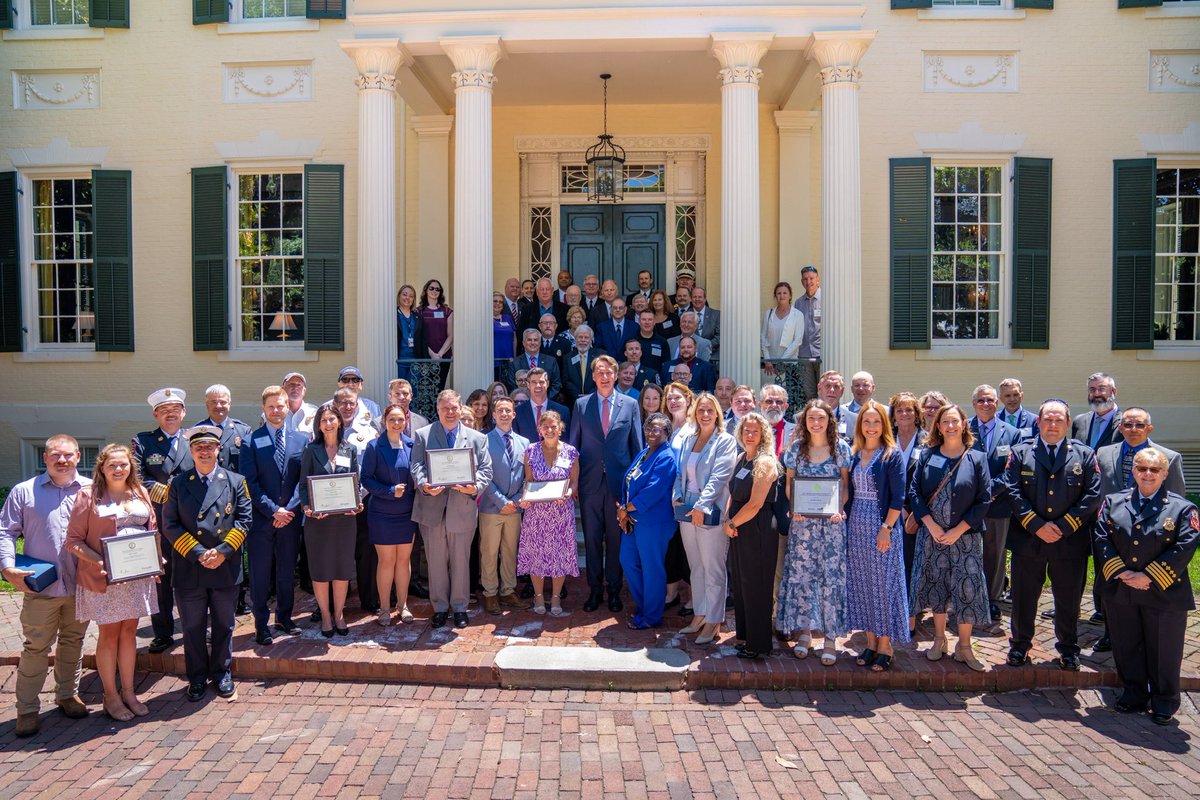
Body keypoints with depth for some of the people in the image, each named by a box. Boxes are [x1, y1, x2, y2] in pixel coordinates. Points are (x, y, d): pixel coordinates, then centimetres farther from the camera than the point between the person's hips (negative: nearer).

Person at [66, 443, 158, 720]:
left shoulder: (139, 493, 7)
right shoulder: (88, 496, -6)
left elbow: (152, 529, 14)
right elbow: (74, 540, -7)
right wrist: (97, 562, -21)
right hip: (103, 577, -4)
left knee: (129, 631, 12)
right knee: (109, 635, 7)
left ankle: (129, 692, 24)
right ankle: (111, 696, 20)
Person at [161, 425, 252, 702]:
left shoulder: (236, 482, 3)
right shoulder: (178, 484, 1)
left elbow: (244, 521, -1)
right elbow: (170, 525, -3)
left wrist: (223, 551, -14)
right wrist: (198, 553, -14)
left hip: (227, 569, 0)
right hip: (189, 571, 0)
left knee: (224, 625, 13)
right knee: (193, 628, 12)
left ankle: (222, 674, 29)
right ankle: (197, 678, 28)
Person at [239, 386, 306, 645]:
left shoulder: (301, 440, 7)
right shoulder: (251, 441, -2)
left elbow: (303, 480, 4)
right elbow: (250, 482, -7)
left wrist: (290, 509, -8)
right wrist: (273, 510, -13)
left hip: (290, 517, 3)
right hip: (261, 518, -2)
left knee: (287, 572, 13)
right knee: (260, 574, 5)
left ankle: (284, 616, 28)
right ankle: (261, 624, 16)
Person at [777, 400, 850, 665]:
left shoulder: (841, 448, 0)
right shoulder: (796, 447, 4)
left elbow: (845, 484, 3)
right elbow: (790, 483, 8)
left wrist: (840, 509, -12)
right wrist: (793, 508, -7)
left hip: (832, 521, -1)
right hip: (802, 521, 2)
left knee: (831, 574, 0)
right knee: (801, 573, 4)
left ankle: (831, 637, 10)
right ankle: (805, 631, 18)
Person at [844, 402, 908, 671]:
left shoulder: (892, 454, -6)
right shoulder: (855, 454, 9)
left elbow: (898, 497, -10)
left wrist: (886, 528, -16)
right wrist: (846, 520, 6)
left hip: (882, 527, -5)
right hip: (856, 527, 5)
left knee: (883, 583, 1)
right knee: (862, 585, 9)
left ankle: (885, 647, 12)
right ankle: (871, 642, 20)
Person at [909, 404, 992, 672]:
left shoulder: (977, 458, -1)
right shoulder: (927, 456, 3)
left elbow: (984, 499, -5)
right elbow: (914, 491, -1)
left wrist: (958, 530, -11)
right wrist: (931, 525, -11)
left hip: (965, 536, -1)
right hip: (931, 534, 2)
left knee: (967, 588, -1)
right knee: (936, 586, 9)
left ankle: (964, 646, 14)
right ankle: (939, 640, 23)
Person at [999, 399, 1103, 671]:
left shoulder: (1084, 455, 5)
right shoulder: (1020, 453, 3)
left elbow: (1093, 496, -2)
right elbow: (1012, 491, -5)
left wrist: (1063, 526, -11)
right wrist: (1036, 525, -14)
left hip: (1070, 541, 0)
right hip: (1028, 539, 0)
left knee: (1068, 598, 11)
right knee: (1023, 596, 9)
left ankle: (1068, 648, 30)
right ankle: (1020, 644, 26)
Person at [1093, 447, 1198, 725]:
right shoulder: (1114, 502, 6)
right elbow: (1102, 537, 0)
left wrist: (1149, 577, -17)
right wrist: (1120, 572, -13)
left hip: (1164, 595, -2)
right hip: (1119, 592, 3)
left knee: (1163, 650, 8)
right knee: (1127, 647, 13)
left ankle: (1164, 702, 25)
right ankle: (1134, 695, 29)